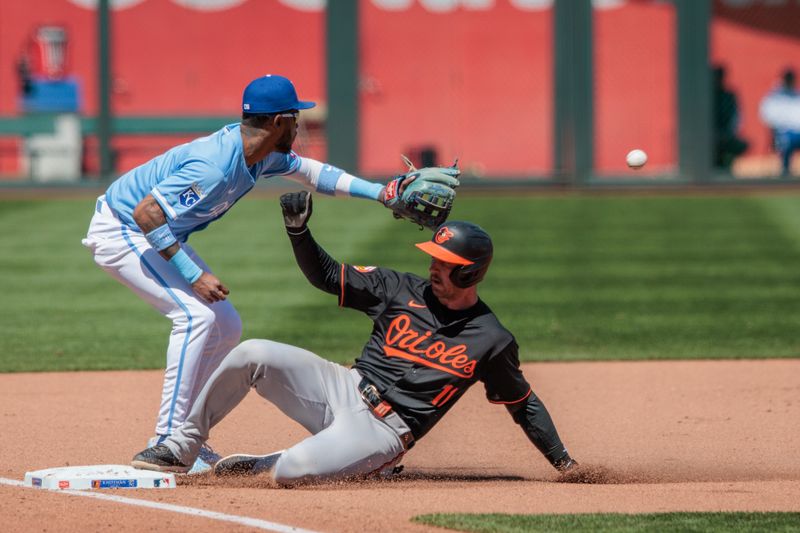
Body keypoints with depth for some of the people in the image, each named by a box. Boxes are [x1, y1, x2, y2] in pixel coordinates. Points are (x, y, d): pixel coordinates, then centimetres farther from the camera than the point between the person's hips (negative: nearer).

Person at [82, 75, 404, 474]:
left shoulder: (261, 153, -3)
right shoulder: (216, 165, -32)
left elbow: (308, 171, 14)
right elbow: (146, 214, -34)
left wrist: (379, 192, 6)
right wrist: (193, 275, -32)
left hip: (158, 236, 10)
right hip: (118, 231, -10)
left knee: (226, 327, 7)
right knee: (195, 316, -23)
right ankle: (166, 443, -19)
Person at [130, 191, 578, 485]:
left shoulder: (492, 341, -3)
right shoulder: (403, 291, 5)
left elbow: (524, 403, 7)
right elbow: (327, 275, 7)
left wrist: (565, 463, 2)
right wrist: (298, 230, -10)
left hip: (383, 430, -5)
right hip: (344, 389, 5)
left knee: (293, 471, -34)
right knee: (253, 355, -19)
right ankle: (182, 449, -6)